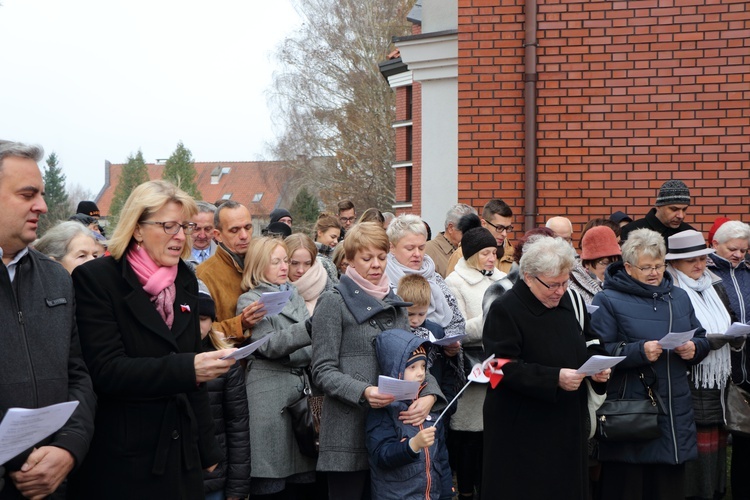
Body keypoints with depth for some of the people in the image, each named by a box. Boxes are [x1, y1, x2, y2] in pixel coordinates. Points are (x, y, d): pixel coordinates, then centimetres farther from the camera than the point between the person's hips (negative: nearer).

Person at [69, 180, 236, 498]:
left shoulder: (185, 281, 9)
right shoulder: (96, 279, -9)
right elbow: (106, 371, -19)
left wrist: (207, 448, 13)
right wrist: (186, 369, -29)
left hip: (181, 455, 6)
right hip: (121, 460, -6)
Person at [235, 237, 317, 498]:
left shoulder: (294, 295, 18)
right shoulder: (249, 300, 0)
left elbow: (309, 341, 17)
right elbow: (269, 345, -13)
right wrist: (309, 329, -25)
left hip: (301, 385, 6)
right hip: (269, 393, -5)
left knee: (299, 478, 4)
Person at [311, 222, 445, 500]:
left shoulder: (395, 303, 16)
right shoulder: (334, 303, -2)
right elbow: (323, 371, -8)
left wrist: (429, 394, -7)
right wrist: (363, 391, -25)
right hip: (349, 434, -5)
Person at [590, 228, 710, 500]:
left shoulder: (679, 297, 15)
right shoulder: (608, 300, -3)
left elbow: (702, 339, 19)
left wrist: (694, 348, -4)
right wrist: (639, 352, -22)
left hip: (675, 413, 5)